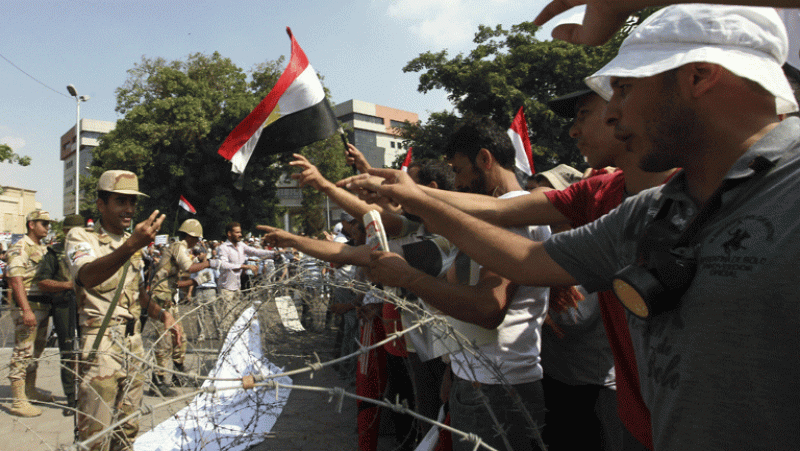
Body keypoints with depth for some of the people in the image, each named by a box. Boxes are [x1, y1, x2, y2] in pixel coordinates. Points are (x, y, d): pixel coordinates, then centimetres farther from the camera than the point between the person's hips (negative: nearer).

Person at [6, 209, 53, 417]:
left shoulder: (43, 249, 17)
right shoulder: (20, 248, -10)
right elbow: (16, 281, -18)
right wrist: (26, 310, -25)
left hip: (43, 306, 9)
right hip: (27, 307, -9)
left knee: (36, 350, 16)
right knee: (23, 352, -7)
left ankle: (30, 390, 29)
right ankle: (18, 401, -3)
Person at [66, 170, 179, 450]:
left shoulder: (132, 242, 14)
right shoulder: (80, 237, -7)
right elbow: (88, 276, -30)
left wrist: (162, 314, 4)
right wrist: (130, 246, -46)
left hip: (134, 343, 7)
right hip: (100, 346, -6)